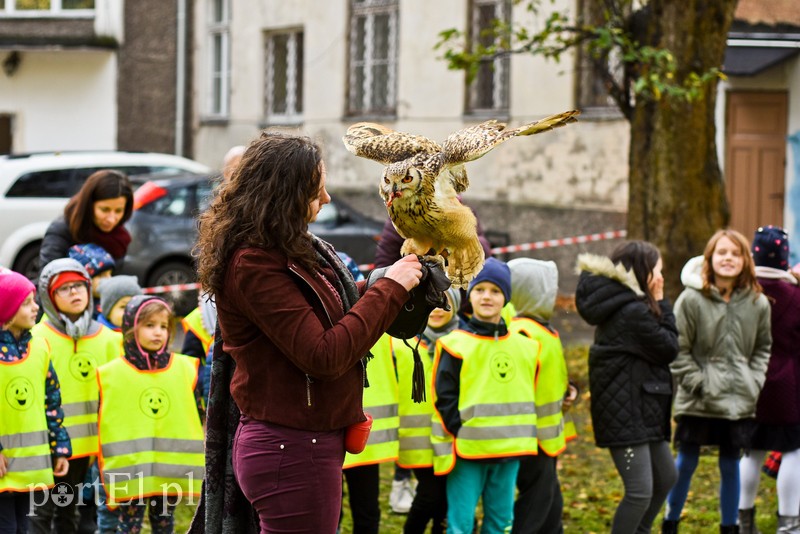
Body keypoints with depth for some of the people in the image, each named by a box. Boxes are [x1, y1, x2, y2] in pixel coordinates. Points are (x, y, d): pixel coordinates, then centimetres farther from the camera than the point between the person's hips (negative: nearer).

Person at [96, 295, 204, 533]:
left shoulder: (185, 369, 4)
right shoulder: (111, 374, -2)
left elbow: (199, 417, 10)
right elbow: (102, 425, 1)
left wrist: (198, 464, 9)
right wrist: (105, 472, -1)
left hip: (172, 470, 3)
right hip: (129, 473, -2)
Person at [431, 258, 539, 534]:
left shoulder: (525, 346, 9)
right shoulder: (455, 345, -6)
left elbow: (530, 395, 16)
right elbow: (444, 399, -7)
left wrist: (521, 437, 7)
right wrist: (461, 435, -14)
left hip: (509, 451, 5)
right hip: (466, 452, -4)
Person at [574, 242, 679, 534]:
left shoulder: (620, 305, 11)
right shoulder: (634, 312, -21)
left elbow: (661, 346, 15)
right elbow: (669, 350, -10)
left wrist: (656, 305, 4)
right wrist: (661, 304, -6)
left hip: (644, 411, 11)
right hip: (627, 414, -11)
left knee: (666, 477, 22)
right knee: (640, 491, -11)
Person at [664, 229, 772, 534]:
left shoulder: (758, 303, 2)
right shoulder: (692, 299, -7)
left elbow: (763, 348, 12)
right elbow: (678, 349, -5)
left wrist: (754, 382, 0)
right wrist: (697, 383, -10)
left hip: (739, 403, 2)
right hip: (698, 402, -2)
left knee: (731, 465, 11)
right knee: (686, 463, 10)